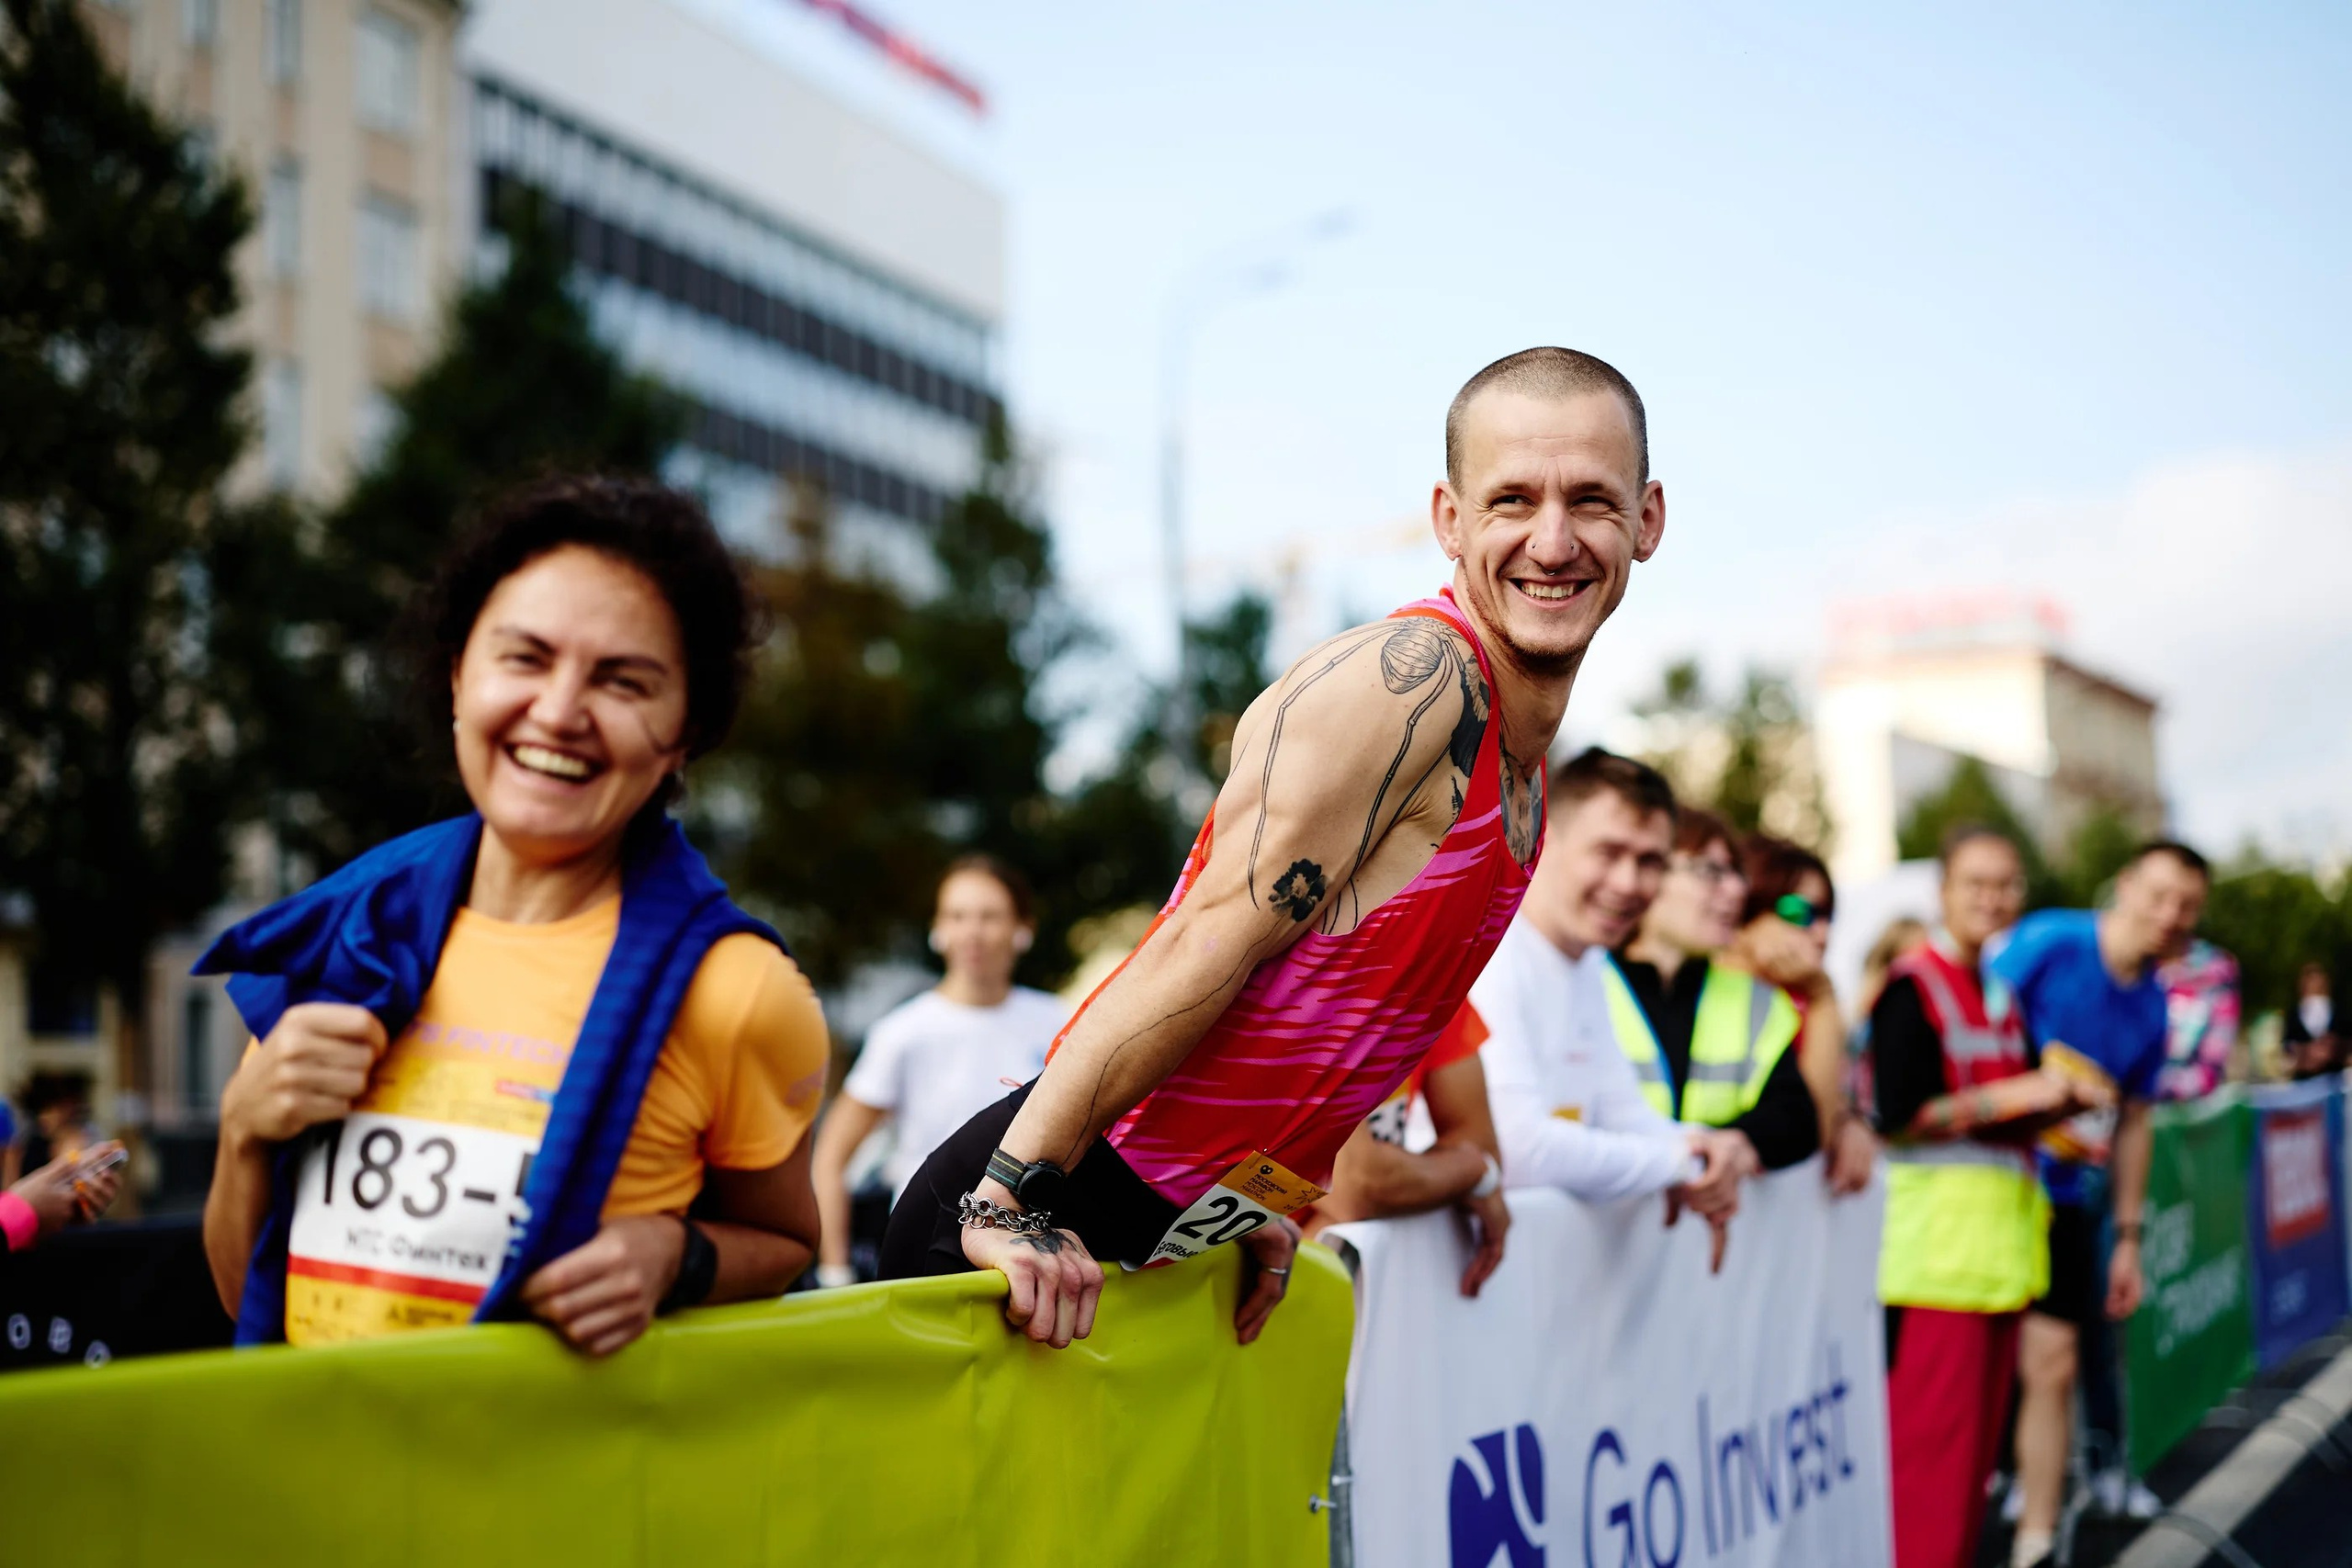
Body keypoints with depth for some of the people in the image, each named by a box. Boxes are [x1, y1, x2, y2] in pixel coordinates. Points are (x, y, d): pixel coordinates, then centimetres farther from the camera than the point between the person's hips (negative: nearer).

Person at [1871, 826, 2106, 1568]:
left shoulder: (2007, 990, 15)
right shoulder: (1914, 986, -10)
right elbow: (1897, 1113, -18)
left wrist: (2064, 1101, 3)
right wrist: (2013, 1095, -17)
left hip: (2004, 1223, 8)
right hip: (1938, 1229, -8)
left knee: (1983, 1427, 13)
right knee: (1932, 1434, -8)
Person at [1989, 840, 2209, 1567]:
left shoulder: (2152, 1006, 8)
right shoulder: (2047, 942, -13)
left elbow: (2133, 1123, 16)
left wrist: (2128, 1237, 17)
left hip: (2064, 1199, 6)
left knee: (2053, 1363, 5)